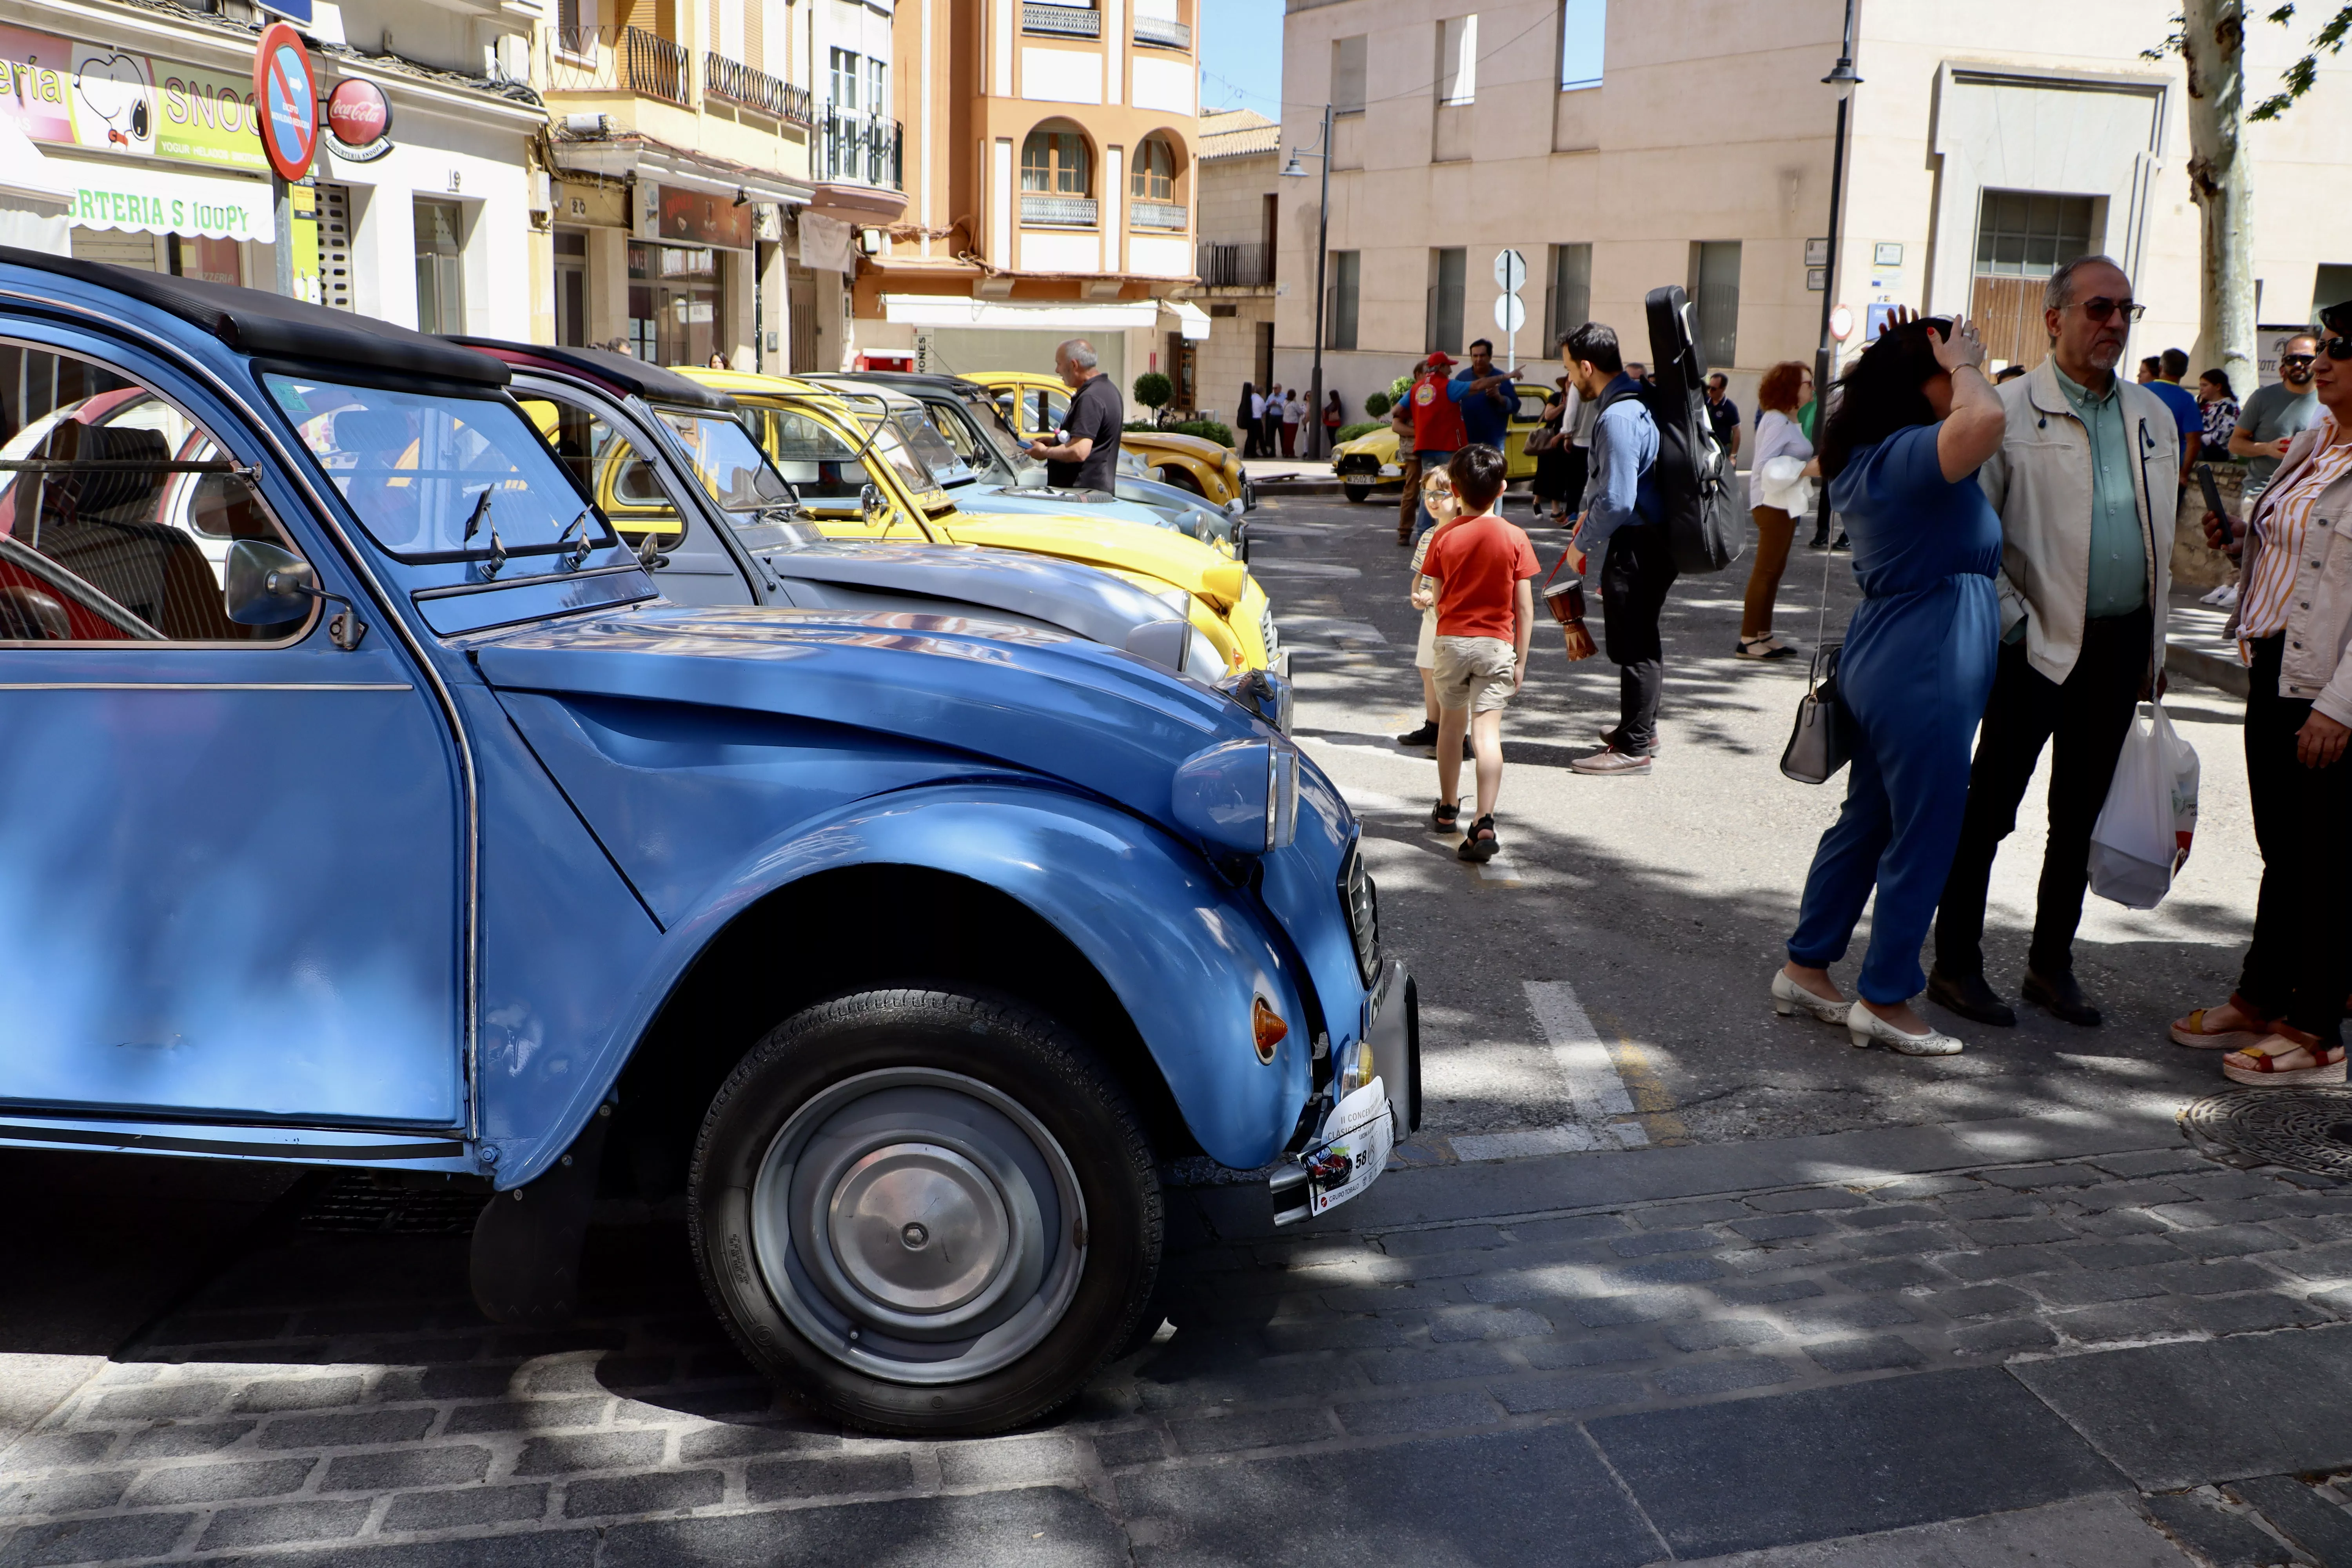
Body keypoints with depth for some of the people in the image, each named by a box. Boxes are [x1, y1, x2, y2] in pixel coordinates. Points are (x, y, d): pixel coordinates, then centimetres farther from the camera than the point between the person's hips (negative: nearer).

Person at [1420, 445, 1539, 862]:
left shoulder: (1444, 538, -3)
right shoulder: (1514, 538, -6)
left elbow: (1439, 600, 2)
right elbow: (1524, 607, -5)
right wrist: (1521, 659, 3)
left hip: (1451, 640, 2)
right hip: (1496, 643, -2)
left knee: (1451, 723, 19)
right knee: (1487, 731, -6)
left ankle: (1448, 810, 35)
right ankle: (1484, 824, -17)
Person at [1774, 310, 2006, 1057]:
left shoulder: (1866, 456, 11)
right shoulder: (1909, 455, -18)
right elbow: (1983, 420, -40)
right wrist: (1963, 367, -19)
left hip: (1881, 661, 10)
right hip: (1925, 672, -10)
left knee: (1866, 820, 18)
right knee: (1922, 836, 1)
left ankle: (1807, 969, 26)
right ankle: (1885, 1000, 10)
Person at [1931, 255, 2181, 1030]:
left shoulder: (2153, 416, 12)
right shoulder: (2008, 411, -6)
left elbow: (2163, 534, 17)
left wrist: (2151, 646, 14)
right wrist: (2012, 619, -11)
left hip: (2121, 646, 6)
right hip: (2039, 643, -6)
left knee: (2080, 814, 13)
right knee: (1991, 807, 1)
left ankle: (2052, 964, 25)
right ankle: (1956, 965, 11)